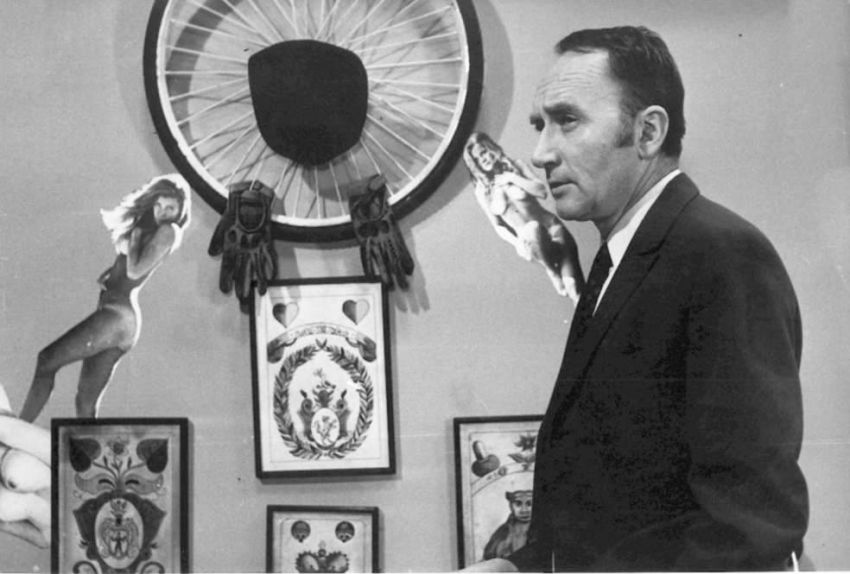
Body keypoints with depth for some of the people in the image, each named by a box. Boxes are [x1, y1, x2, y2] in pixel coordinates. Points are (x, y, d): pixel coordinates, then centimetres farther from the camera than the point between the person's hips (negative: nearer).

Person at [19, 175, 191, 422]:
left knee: (44, 361, -9)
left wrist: (135, 235, -1)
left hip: (118, 315, -10)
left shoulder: (168, 231, -5)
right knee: (86, 401, 6)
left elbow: (135, 271, -14)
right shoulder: (150, 229, 22)